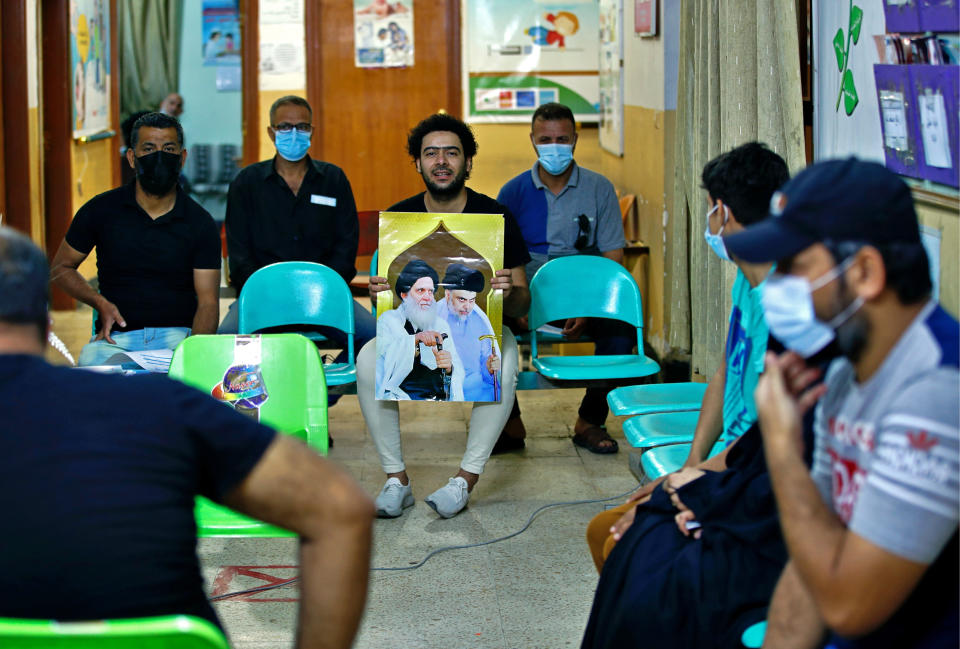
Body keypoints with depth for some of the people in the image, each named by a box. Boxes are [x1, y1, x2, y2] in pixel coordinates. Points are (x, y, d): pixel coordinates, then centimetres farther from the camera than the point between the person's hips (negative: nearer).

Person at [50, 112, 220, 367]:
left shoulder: (200, 223, 5)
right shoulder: (101, 210, 6)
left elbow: (208, 300, 0)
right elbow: (61, 267, 18)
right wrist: (100, 303, -2)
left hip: (177, 335, 0)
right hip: (115, 338, 0)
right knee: (91, 359, -36)